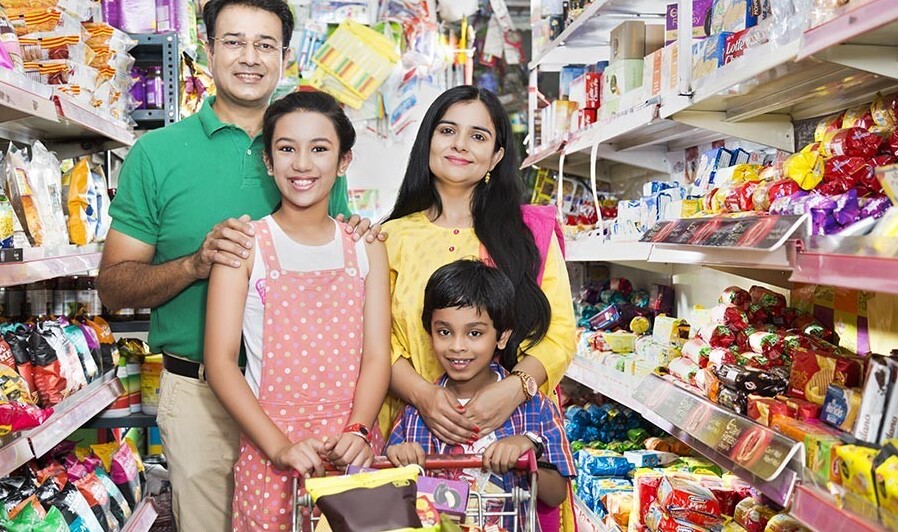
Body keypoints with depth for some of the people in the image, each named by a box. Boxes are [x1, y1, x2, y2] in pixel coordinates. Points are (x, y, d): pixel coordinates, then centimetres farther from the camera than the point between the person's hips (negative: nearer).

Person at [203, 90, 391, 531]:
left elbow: (376, 356, -1)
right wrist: (279, 446, -17)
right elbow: (220, 361, -8)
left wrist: (357, 432, -17)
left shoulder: (365, 248, 5)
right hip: (270, 450, -2)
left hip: (351, 451, 2)